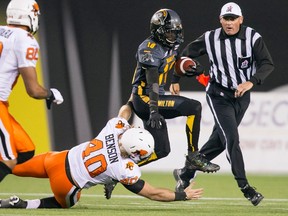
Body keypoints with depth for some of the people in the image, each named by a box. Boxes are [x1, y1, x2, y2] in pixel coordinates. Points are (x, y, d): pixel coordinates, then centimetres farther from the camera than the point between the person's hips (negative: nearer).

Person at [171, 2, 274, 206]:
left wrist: (251, 82, -35)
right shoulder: (210, 39, -9)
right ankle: (245, 187, -12)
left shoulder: (253, 38, -12)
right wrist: (175, 79, 1)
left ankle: (186, 173, 25)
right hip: (219, 95, -2)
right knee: (231, 139, -14)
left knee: (218, 141, 9)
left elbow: (267, 63, -20)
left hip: (242, 96, 2)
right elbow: (185, 55, 4)